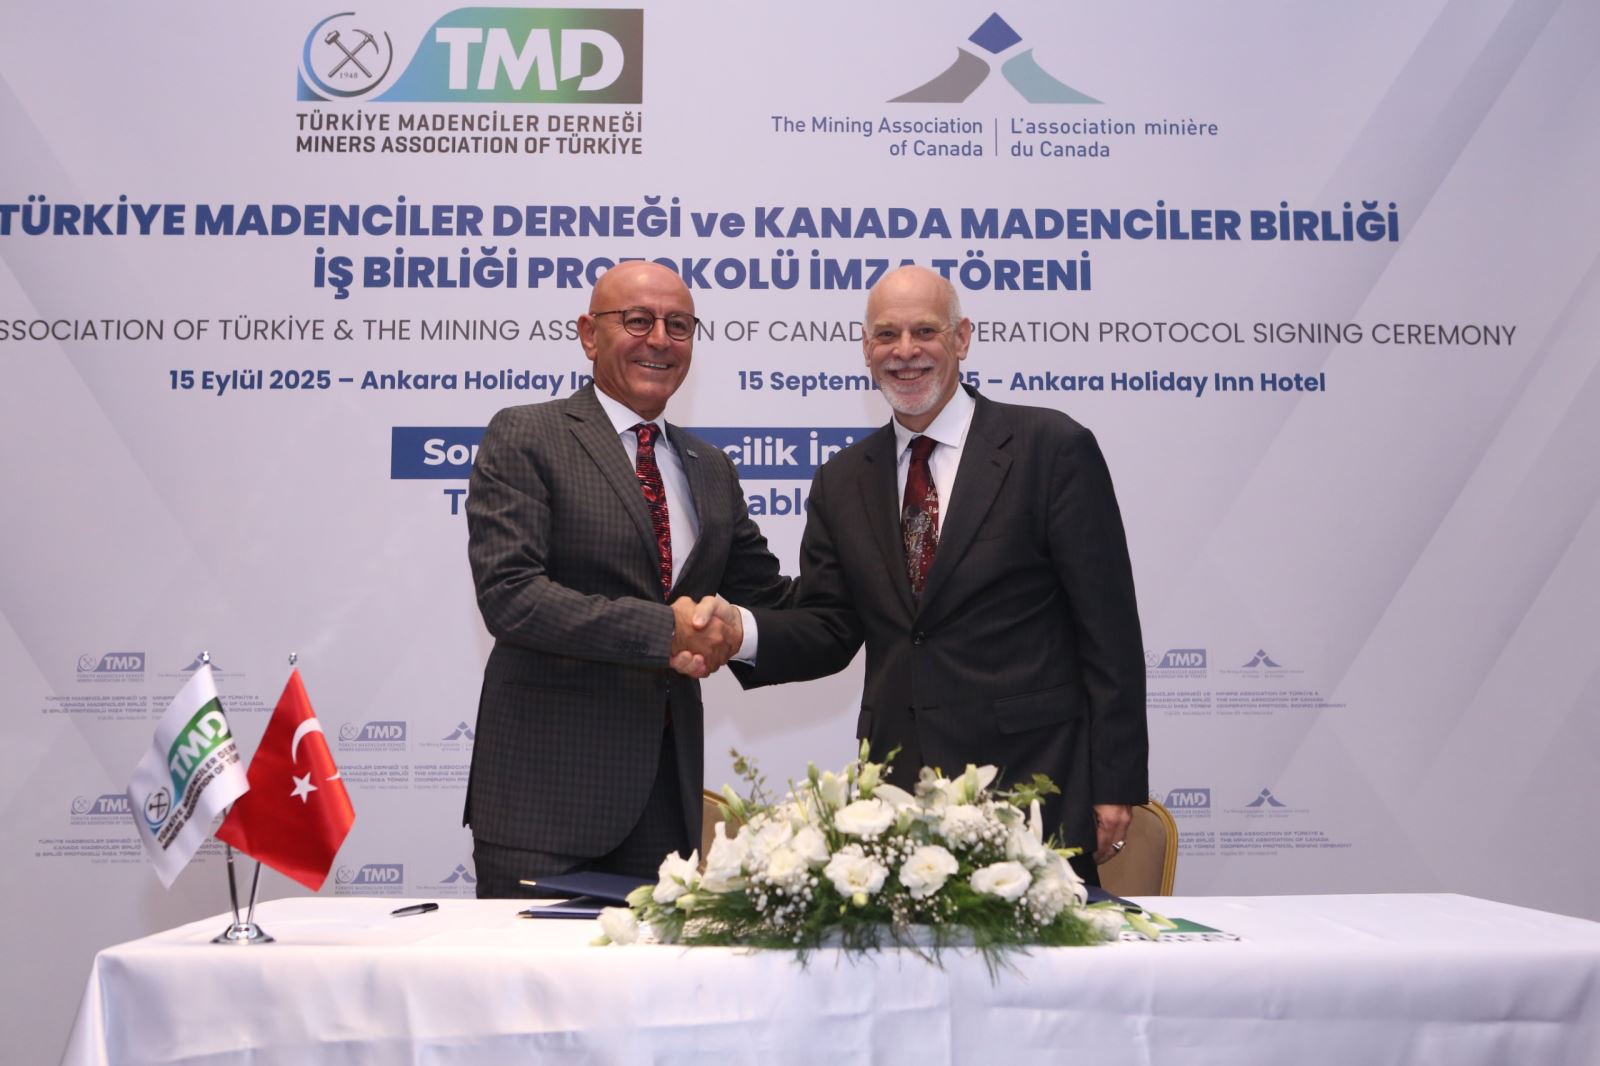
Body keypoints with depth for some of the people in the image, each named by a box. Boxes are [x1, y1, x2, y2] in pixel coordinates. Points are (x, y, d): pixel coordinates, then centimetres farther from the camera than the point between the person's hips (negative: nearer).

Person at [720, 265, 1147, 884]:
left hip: (1032, 780, -4)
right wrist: (744, 631, -14)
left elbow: (1109, 629, -5)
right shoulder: (843, 481, 11)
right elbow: (830, 629, 7)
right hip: (898, 787, 4)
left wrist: (1115, 786, -8)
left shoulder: (1052, 449, -4)